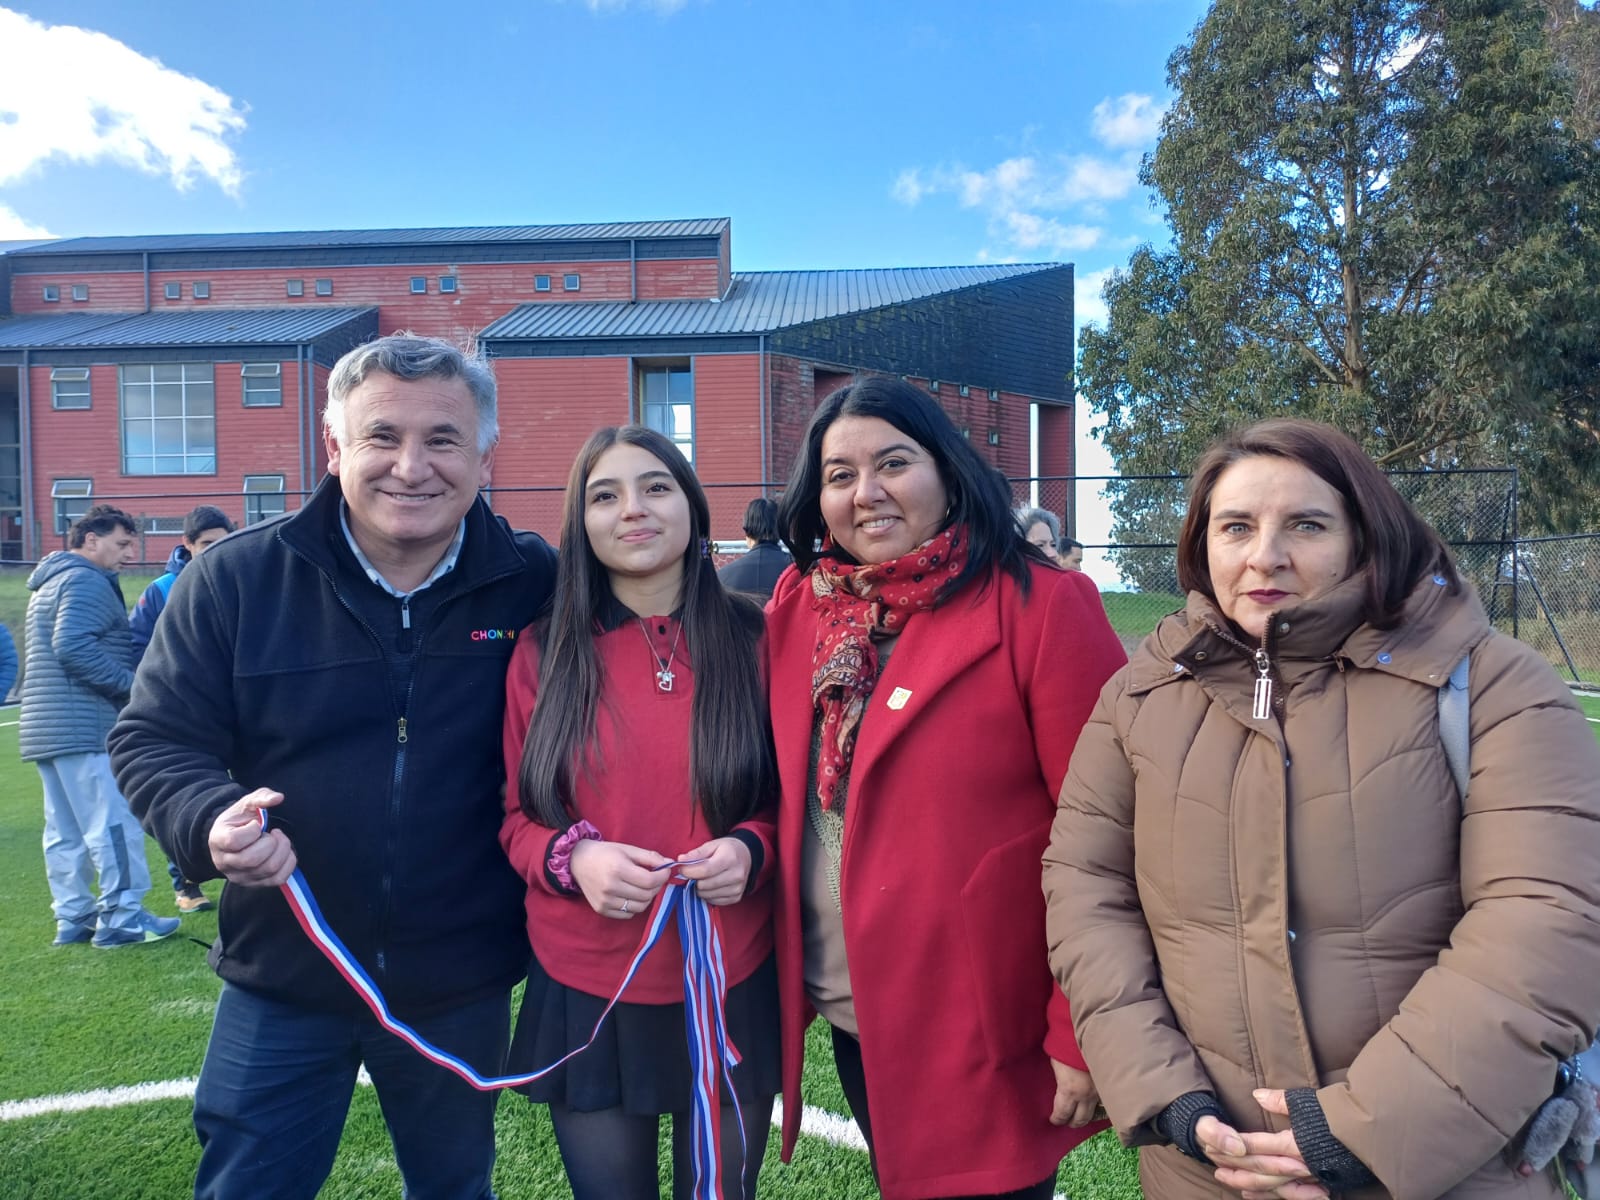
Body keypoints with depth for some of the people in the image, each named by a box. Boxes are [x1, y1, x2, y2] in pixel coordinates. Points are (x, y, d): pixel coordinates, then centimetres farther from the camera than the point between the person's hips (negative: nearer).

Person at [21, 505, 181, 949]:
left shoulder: (49, 584, 23)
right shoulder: (86, 581, -10)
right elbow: (73, 647, -24)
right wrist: (132, 683, -18)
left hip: (46, 728, 10)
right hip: (84, 728, -10)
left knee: (65, 830, 12)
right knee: (114, 822, -6)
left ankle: (73, 917, 16)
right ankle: (121, 917, -3)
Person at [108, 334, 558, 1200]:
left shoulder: (538, 586, -10)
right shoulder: (234, 577, -8)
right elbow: (153, 739, -4)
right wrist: (210, 822, -24)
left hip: (462, 990, 1)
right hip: (281, 978, 0)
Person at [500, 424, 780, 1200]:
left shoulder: (753, 641, -3)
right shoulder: (544, 652, -2)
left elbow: (794, 797, 5)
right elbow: (516, 817, 3)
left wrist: (751, 848, -16)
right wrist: (573, 856, -18)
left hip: (731, 988, 0)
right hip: (584, 991, 0)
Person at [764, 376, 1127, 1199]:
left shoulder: (1042, 607, -16)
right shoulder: (799, 607, 0)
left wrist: (1082, 1032, -14)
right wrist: (785, 965, 6)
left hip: (989, 1031, -5)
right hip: (850, 1017, 5)